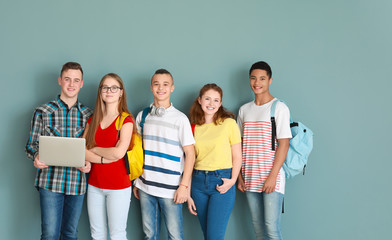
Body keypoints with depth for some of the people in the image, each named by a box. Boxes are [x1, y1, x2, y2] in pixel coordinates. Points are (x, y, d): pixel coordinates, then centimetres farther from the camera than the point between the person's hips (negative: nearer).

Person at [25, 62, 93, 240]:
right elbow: (31, 145, 3)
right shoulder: (43, 112, 1)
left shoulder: (88, 115, 7)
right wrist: (36, 157, -19)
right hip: (50, 181, -2)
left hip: (77, 184, 3)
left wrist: (88, 163, -9)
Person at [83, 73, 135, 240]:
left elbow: (119, 152, -19)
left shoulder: (126, 120, -6)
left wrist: (94, 149, -5)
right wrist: (104, 158, -14)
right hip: (94, 184, 5)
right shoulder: (93, 120, 10)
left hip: (118, 186, -5)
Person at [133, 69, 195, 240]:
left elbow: (190, 153, -4)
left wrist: (184, 185, -10)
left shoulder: (180, 118, -4)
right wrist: (136, 181, 12)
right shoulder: (142, 116, 8)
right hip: (145, 187, 4)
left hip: (170, 190, -3)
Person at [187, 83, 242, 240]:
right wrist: (188, 194, 8)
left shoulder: (229, 123, -2)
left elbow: (237, 157, 1)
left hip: (221, 182, -4)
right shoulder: (193, 127, 7)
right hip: (198, 181, 4)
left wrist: (232, 180, -15)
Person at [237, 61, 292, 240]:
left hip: (271, 178, -5)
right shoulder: (244, 110, 12)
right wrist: (239, 176, 8)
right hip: (250, 179, 5)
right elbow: (239, 145, 14)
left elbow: (283, 144, -8)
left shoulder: (279, 108, -3)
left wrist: (272, 177, -15)